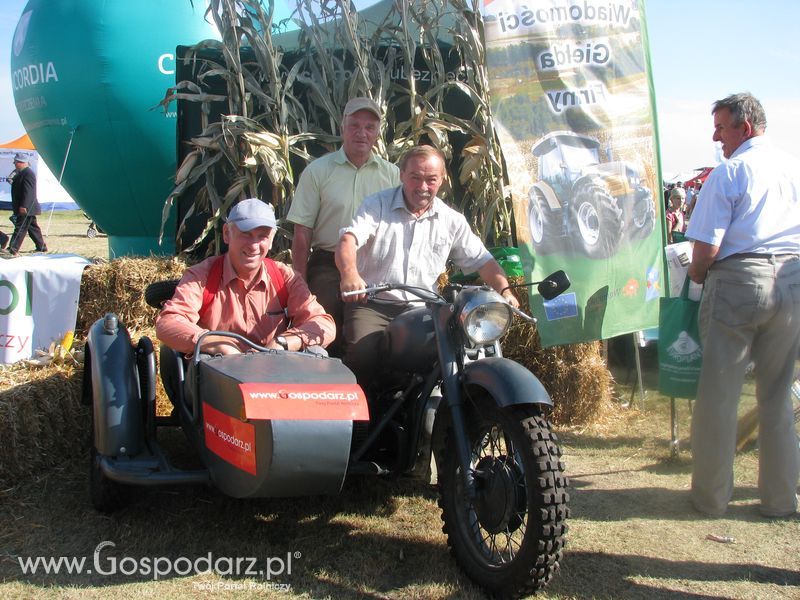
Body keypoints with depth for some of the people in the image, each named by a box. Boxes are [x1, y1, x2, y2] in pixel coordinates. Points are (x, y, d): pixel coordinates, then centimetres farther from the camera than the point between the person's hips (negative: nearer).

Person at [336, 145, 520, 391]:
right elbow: (348, 240, -15)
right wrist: (350, 274, -38)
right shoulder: (377, 205, 1)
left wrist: (505, 291, -9)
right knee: (363, 354, -30)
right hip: (371, 304, -2)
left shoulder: (452, 220, 11)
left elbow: (482, 260, 12)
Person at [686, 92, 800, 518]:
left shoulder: (729, 172, -6)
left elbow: (707, 247, -11)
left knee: (718, 393, 4)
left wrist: (695, 275, 6)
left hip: (739, 280, -5)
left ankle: (711, 495, 11)